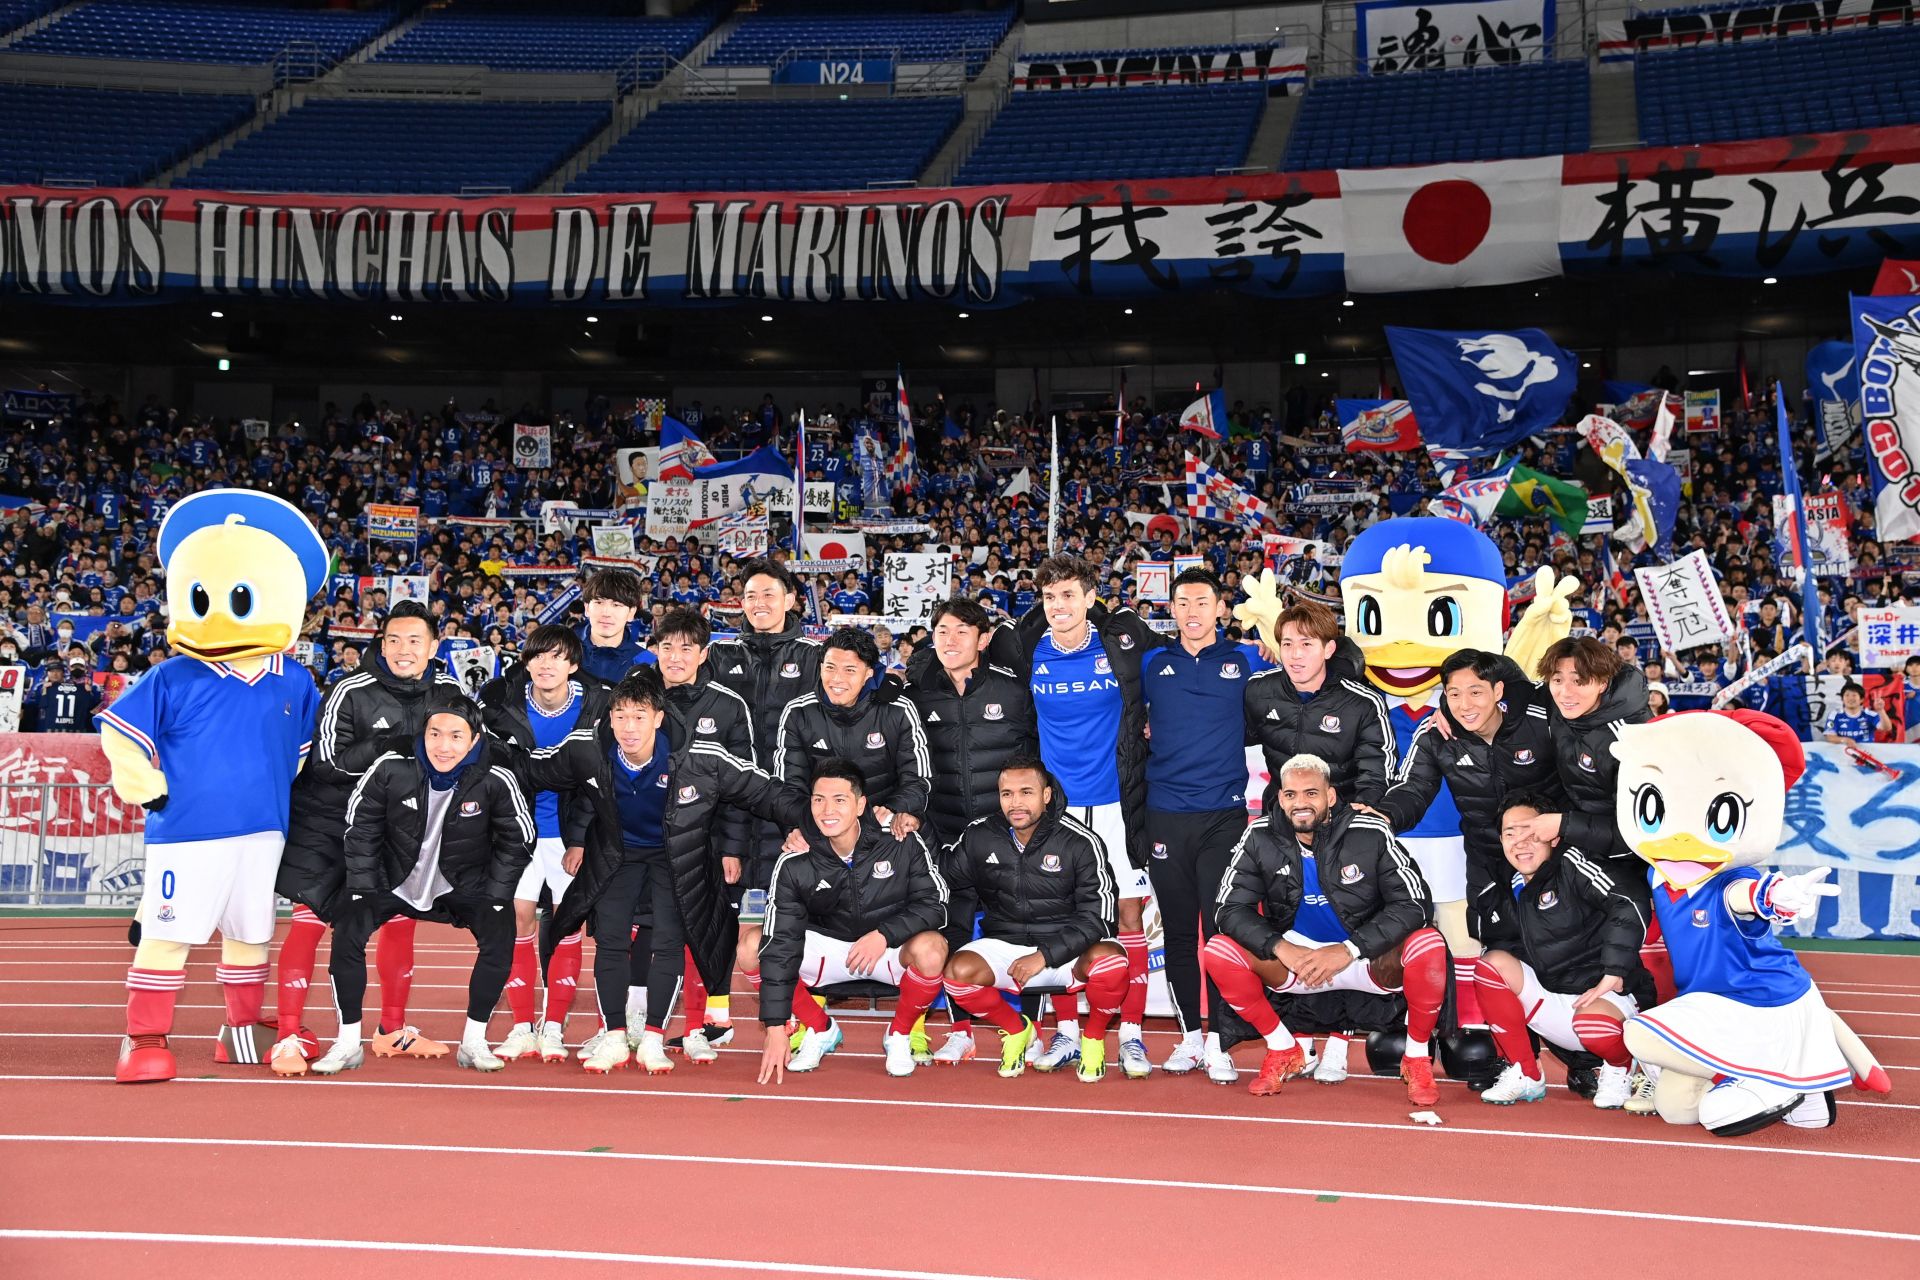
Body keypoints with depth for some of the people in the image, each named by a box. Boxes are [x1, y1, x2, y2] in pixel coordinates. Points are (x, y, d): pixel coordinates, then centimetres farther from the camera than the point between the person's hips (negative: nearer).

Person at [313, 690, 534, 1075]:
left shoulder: (496, 780, -21)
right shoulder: (392, 768, -20)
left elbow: (517, 842, -6)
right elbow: (360, 829, -5)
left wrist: (494, 900, -9)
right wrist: (362, 891, -7)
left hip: (462, 885, 0)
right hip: (395, 880, 1)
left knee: (500, 936, -23)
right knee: (347, 929, -20)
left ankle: (473, 1043, -7)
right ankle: (348, 1043, -4)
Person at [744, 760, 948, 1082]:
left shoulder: (902, 843, -18)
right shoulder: (795, 864, -15)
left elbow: (934, 904, -14)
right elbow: (781, 944, -16)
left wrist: (884, 934, -31)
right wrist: (775, 1028, -20)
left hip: (893, 947, -2)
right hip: (827, 945, 2)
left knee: (931, 949, -36)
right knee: (751, 947, -19)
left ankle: (899, 1034, -4)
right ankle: (821, 1030, 4)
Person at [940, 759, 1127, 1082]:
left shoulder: (1080, 843, -11)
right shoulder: (978, 836, -2)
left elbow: (1097, 918, -13)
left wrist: (1045, 956, -21)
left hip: (1067, 949, -2)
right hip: (1004, 944, 3)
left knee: (1111, 961, -34)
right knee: (958, 971, -27)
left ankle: (1094, 1036, 0)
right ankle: (1015, 1029, 6)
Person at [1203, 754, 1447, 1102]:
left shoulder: (1371, 834, -17)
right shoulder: (1260, 837, -10)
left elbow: (1414, 905, -19)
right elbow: (1232, 909, -10)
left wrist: (1349, 950, -28)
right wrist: (1281, 948, -27)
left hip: (1370, 960, -2)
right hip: (1296, 956, 2)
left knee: (1429, 945, -32)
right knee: (1218, 951, -22)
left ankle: (1417, 1058, -6)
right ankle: (1283, 1051, 1)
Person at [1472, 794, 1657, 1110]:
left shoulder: (1571, 864, -9)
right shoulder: (1513, 892, 12)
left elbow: (1629, 909, -21)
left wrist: (1612, 976, -24)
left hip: (1606, 997, -6)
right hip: (1552, 1004, 6)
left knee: (1591, 1023, -39)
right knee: (1492, 963, -13)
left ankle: (1620, 1068, 1)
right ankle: (1525, 1076, -4)